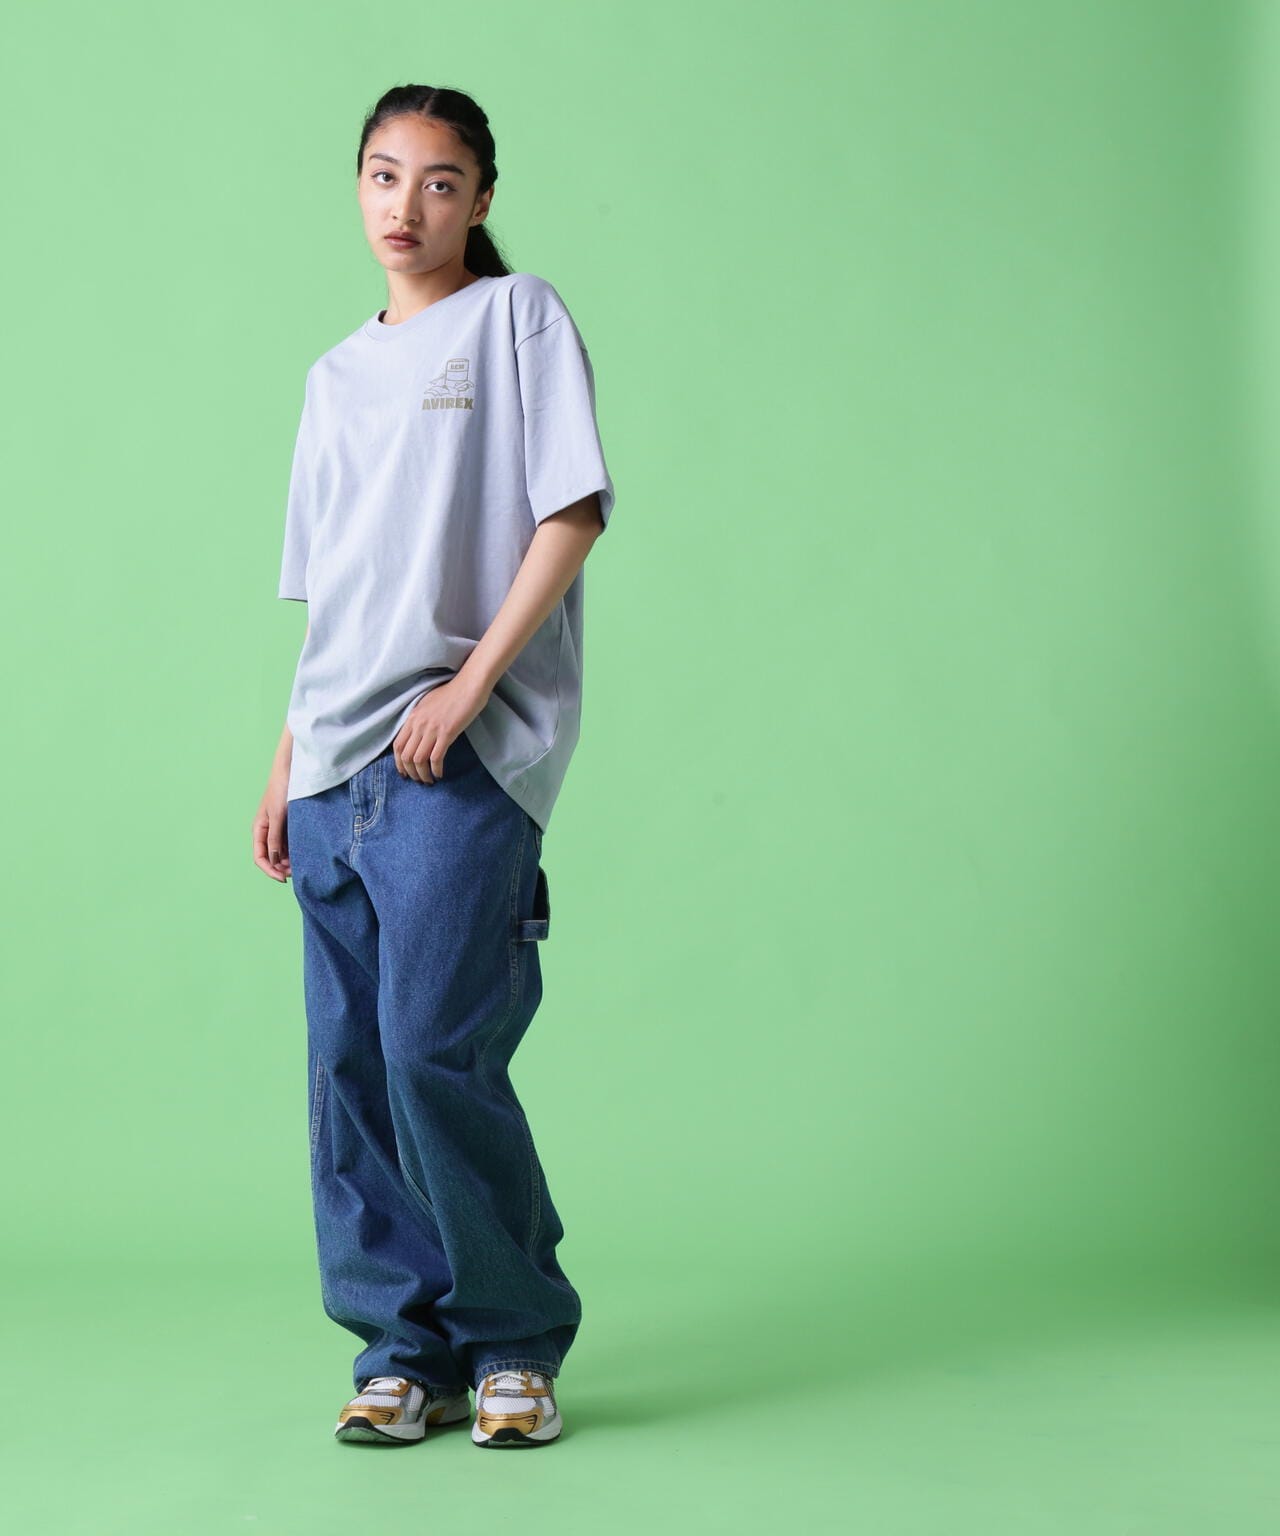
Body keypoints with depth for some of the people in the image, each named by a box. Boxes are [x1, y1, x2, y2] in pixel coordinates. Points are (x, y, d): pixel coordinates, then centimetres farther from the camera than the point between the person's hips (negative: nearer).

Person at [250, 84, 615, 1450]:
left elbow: (571, 513, -5)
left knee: (435, 1053, -13)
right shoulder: (336, 374, 21)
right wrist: (287, 761, 15)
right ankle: (406, 1351, 11)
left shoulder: (518, 318, 5)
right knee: (348, 1068, 3)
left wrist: (470, 684, -14)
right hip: (338, 767, 6)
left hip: (464, 757, -6)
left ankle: (516, 1342, 4)